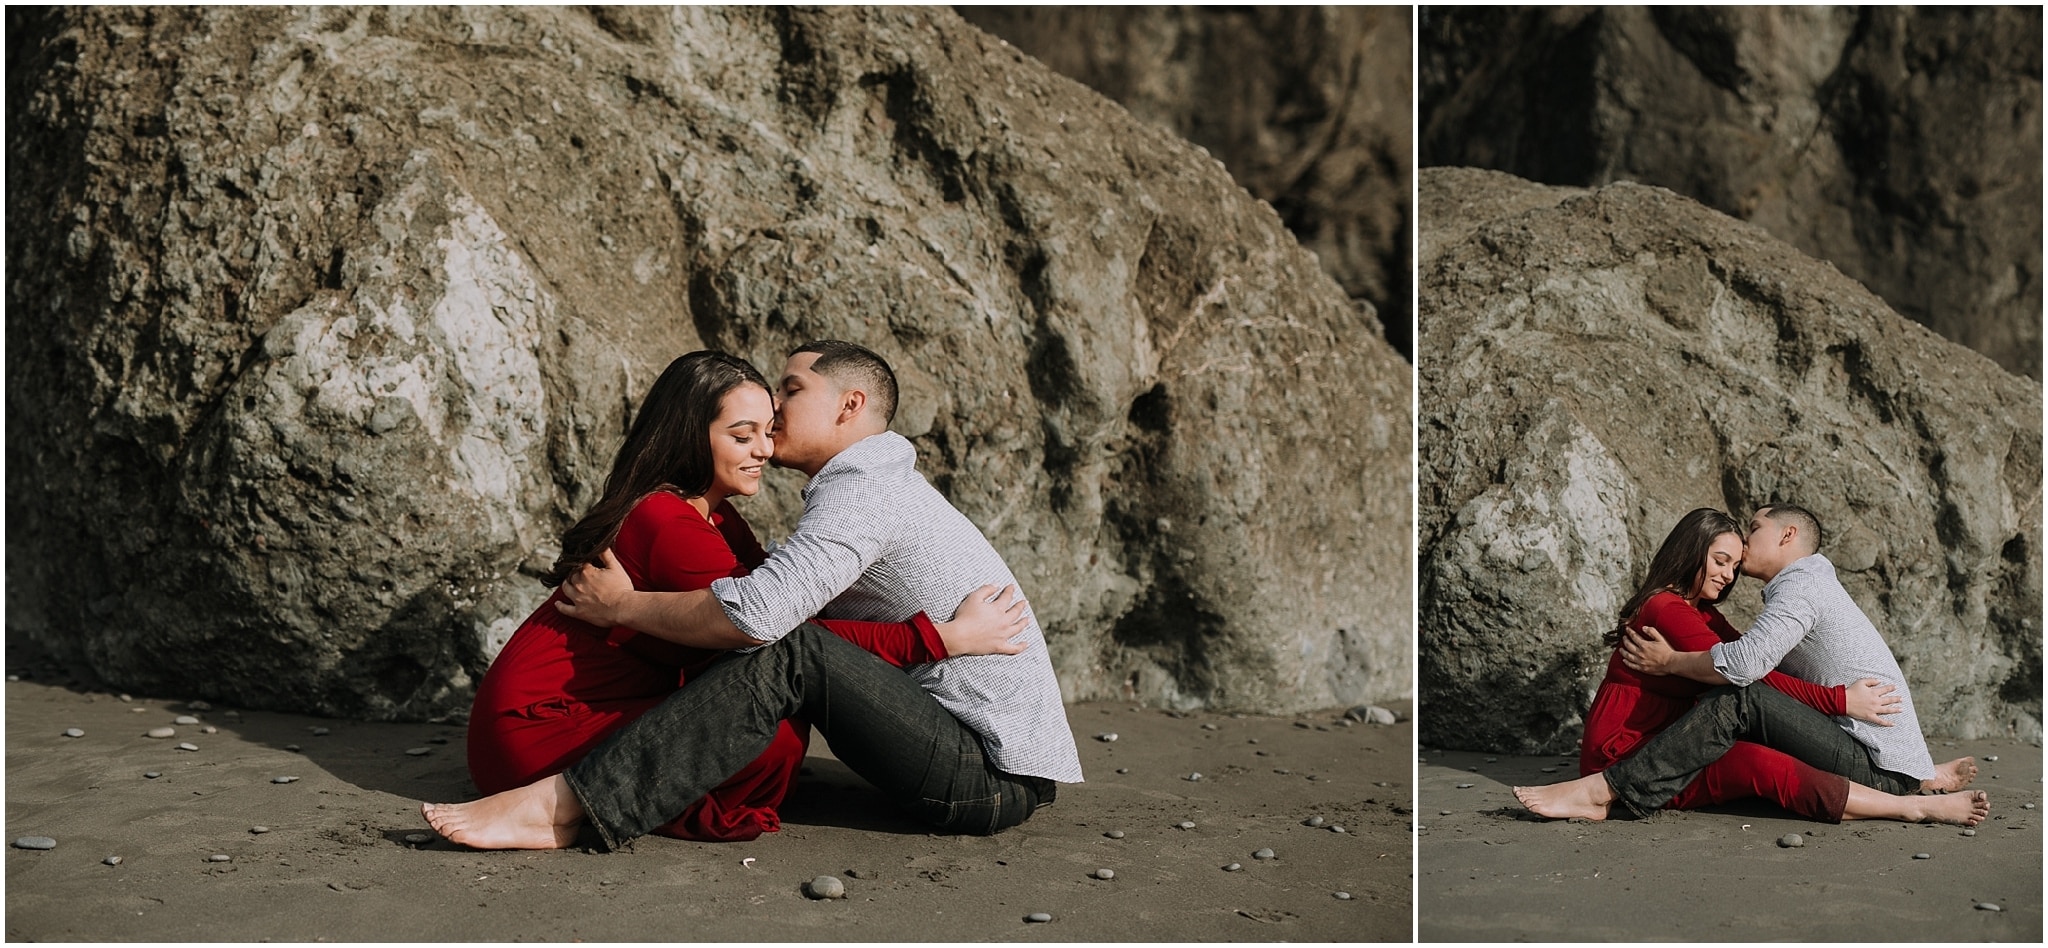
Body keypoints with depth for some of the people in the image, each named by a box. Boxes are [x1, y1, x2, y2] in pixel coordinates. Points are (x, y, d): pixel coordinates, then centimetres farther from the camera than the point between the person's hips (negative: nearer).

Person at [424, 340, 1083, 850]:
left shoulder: (863, 487, -12)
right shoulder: (890, 486, 22)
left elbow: (757, 611, -26)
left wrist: (623, 606, -11)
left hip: (995, 774, -10)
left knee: (788, 655, -24)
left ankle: (565, 806, -29)